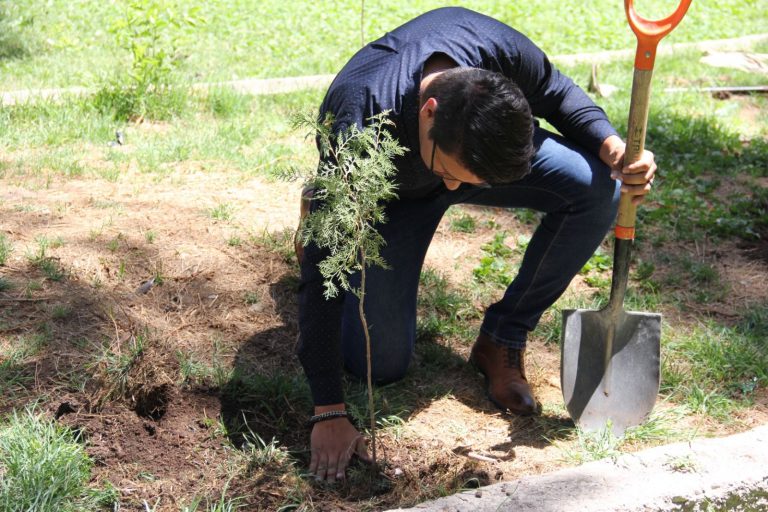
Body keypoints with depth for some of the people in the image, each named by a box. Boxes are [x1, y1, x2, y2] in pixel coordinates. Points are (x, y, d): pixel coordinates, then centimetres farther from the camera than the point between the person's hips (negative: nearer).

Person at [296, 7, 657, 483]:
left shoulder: (501, 48, -35)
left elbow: (557, 94, -9)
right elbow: (323, 273, -36)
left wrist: (610, 145, -31)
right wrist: (330, 413, -35)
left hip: (484, 147, 3)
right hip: (386, 193, -3)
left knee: (599, 188, -24)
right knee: (382, 365, -8)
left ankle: (502, 340, -5)